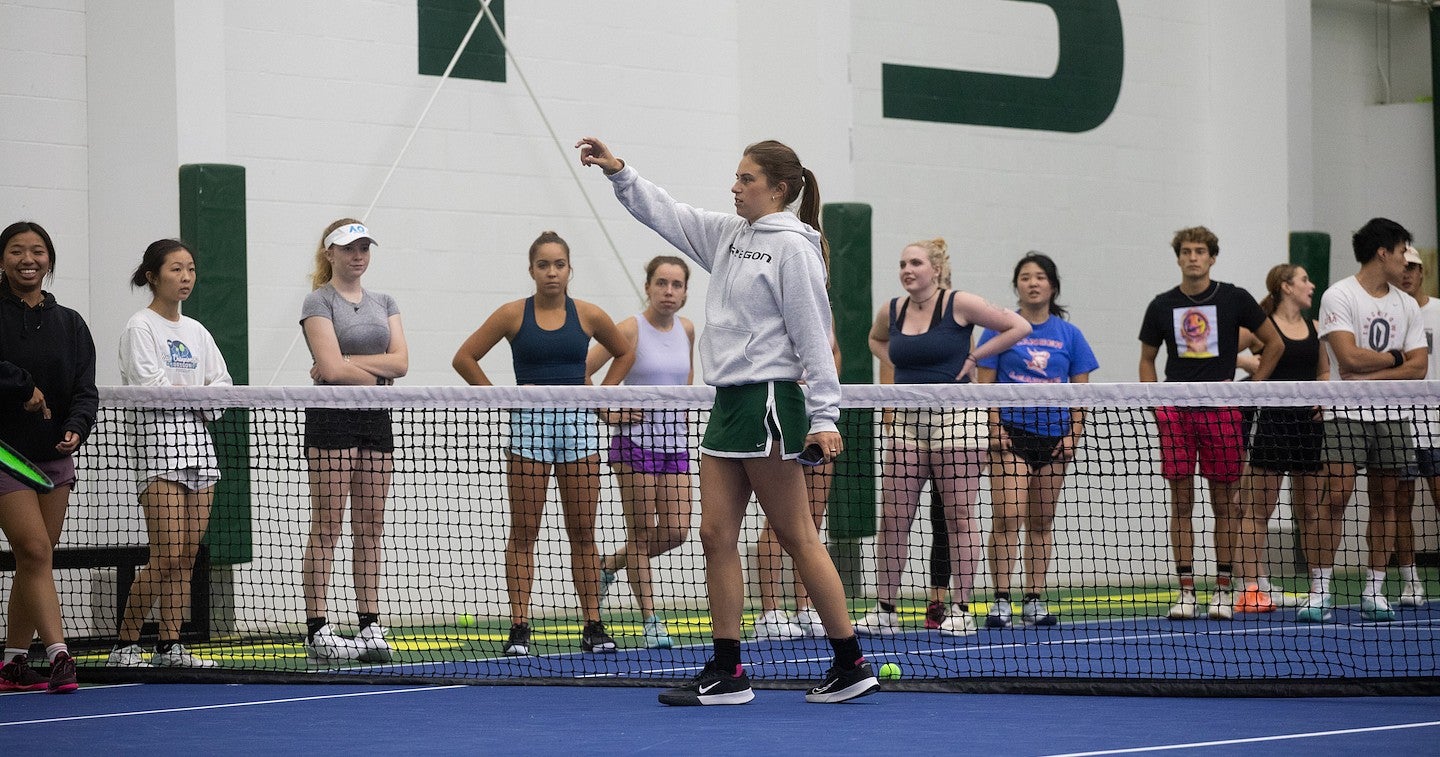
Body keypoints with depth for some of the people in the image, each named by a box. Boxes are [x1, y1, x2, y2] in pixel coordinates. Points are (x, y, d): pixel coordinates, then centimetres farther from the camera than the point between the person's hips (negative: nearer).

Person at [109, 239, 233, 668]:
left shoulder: (196, 332, 17)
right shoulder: (141, 327, -3)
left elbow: (222, 384, 11)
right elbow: (150, 385, -14)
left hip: (198, 441, 7)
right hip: (159, 441, -7)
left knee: (188, 556, 3)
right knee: (167, 557, -12)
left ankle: (170, 646, 7)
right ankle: (125, 645, -4)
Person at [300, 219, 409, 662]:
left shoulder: (384, 304, 14)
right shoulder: (319, 302, -4)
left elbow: (400, 362, 0)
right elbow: (332, 368, -16)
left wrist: (347, 363, -10)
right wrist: (378, 373, -5)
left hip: (376, 421, 6)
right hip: (331, 419, -6)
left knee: (370, 529, 6)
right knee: (326, 528, -6)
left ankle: (370, 626, 8)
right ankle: (317, 631, -7)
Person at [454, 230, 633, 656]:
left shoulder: (588, 316, 5)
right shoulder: (513, 315, 0)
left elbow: (625, 353, 21)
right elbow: (465, 358, 4)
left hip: (578, 424, 2)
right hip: (528, 425, -1)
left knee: (583, 531, 4)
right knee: (524, 531, -1)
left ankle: (593, 625, 7)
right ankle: (519, 628, -1)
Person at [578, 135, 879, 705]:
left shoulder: (793, 247, -10)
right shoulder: (728, 235, 14)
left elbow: (813, 336, -13)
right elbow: (666, 214, 24)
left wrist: (823, 416, -16)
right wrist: (619, 173, 12)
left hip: (768, 400, -9)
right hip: (728, 401, 9)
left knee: (797, 537, -5)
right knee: (716, 534, 5)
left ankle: (851, 665, 1)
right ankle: (726, 674, 8)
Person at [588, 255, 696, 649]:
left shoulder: (687, 329, 6)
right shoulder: (631, 329, -11)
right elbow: (579, 372, -11)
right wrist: (607, 412, -13)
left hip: (674, 439, 6)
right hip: (635, 439, -6)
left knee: (676, 531, 0)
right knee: (643, 533, -2)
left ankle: (610, 565, 25)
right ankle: (650, 620, 5)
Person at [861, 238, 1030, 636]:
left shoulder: (959, 305, -7)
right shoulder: (892, 311, 8)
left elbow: (1018, 326, -4)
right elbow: (876, 339, 31)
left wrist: (974, 356, -7)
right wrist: (895, 367, 13)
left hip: (953, 419, -5)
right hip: (907, 422, 5)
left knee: (960, 516, -1)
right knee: (893, 518, 1)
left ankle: (962, 610, 4)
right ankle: (884, 610, 5)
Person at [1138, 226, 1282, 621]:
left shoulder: (1234, 299, 2)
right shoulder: (1163, 306, 8)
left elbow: (1274, 343, 10)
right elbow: (1147, 359, 18)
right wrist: (1156, 403, 5)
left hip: (1222, 411, -1)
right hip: (1176, 413, 1)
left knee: (1223, 502, 2)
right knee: (1181, 502, 0)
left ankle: (1223, 590, 7)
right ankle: (1186, 592, 2)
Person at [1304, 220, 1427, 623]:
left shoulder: (1407, 305, 12)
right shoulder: (1339, 296, -4)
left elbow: (1419, 367, 2)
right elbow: (1349, 356, -15)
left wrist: (1369, 376, -10)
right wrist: (1397, 357, -3)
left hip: (1394, 416, 5)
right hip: (1347, 414, -5)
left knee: (1385, 502, 4)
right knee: (1336, 498, -11)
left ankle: (1374, 591, 9)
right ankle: (1319, 592, -10)